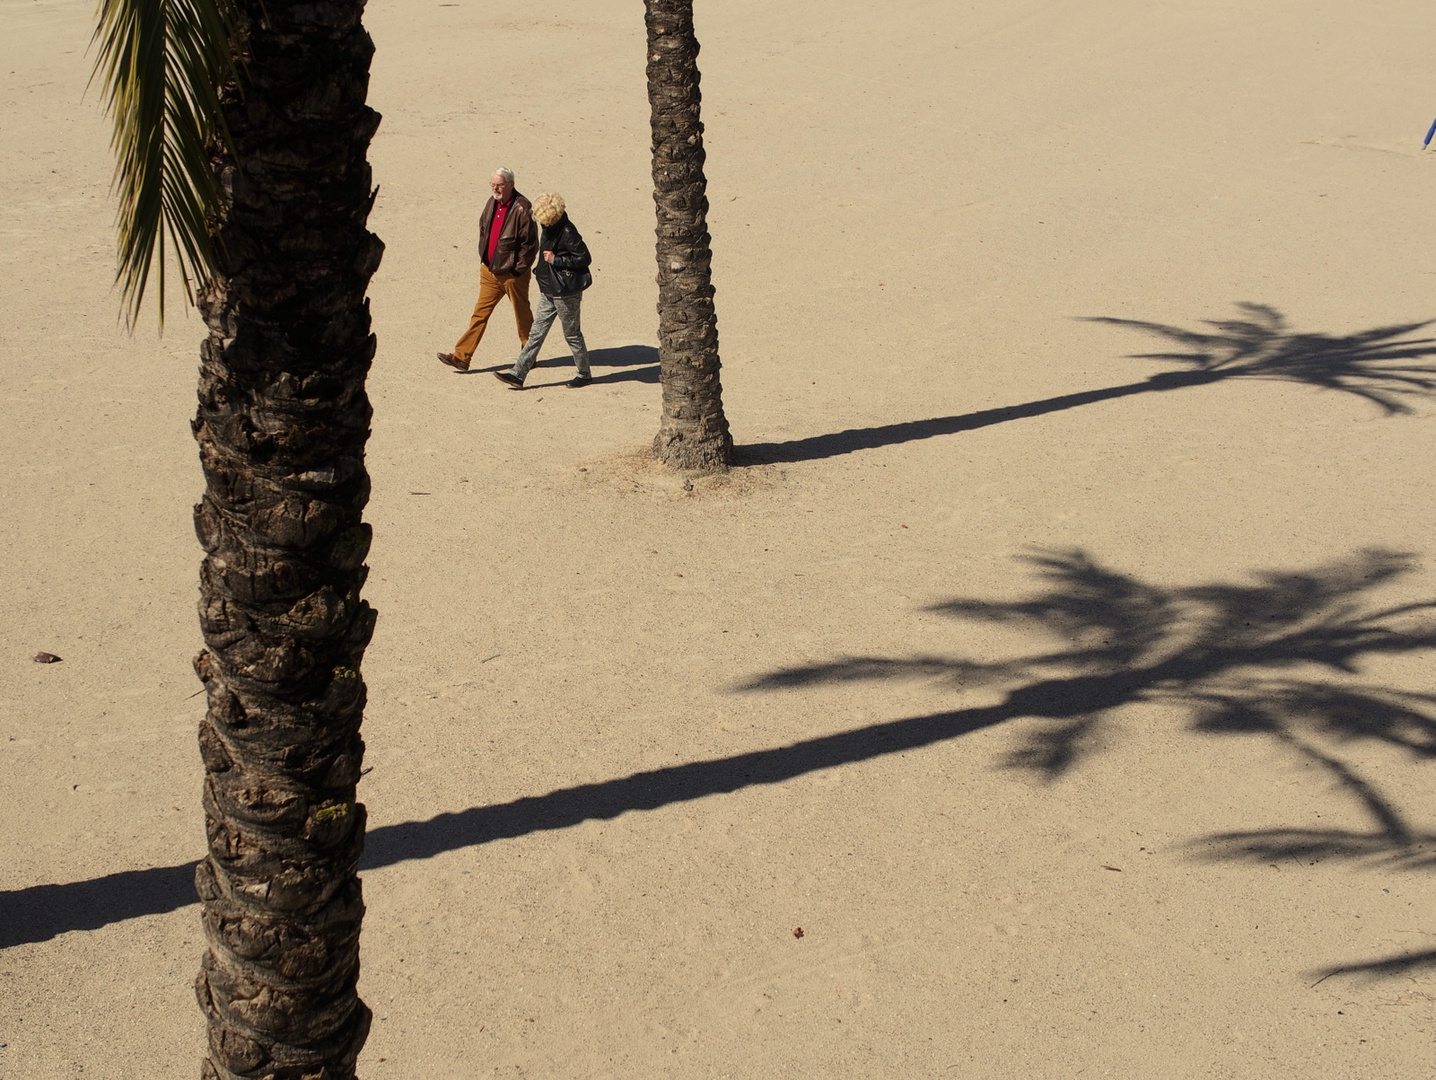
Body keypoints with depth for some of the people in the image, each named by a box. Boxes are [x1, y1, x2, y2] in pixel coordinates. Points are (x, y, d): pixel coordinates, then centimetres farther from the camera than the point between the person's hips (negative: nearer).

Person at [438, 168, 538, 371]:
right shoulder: (492, 203, 5)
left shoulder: (522, 209, -17)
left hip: (512, 274, -6)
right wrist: (483, 259, 13)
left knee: (522, 315, 10)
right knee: (480, 313, 4)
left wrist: (519, 269, -14)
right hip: (489, 271, 6)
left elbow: (530, 244, -15)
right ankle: (461, 356, 2)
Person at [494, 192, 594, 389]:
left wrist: (555, 260, -20)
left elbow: (584, 258, -20)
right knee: (536, 332, 7)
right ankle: (518, 374, 6)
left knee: (572, 334, 5)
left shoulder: (567, 232, -19)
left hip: (565, 292, -9)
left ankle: (584, 374, 22)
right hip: (549, 291, 9)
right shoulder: (550, 229, 7)